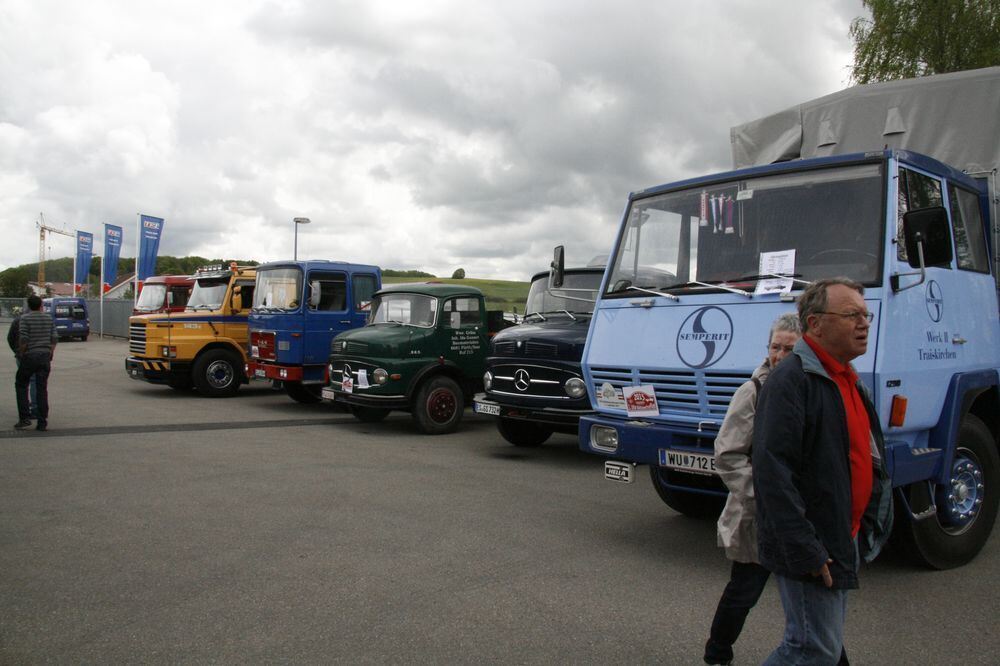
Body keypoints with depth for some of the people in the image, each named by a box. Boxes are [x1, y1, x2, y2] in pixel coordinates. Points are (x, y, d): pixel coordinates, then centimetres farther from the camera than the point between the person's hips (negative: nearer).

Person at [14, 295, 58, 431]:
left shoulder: (25, 318, -7)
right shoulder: (48, 318, 6)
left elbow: (23, 339, -13)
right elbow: (54, 338, 5)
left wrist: (21, 353, 1)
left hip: (30, 356, -3)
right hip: (45, 356, 3)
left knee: (21, 385, 13)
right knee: (42, 388, 4)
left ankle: (24, 418, 6)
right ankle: (43, 422, 2)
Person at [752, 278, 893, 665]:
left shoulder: (846, 381, 12)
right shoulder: (792, 379, -19)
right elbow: (772, 470, -26)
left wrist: (867, 530, 16)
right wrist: (805, 552, -25)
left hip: (843, 542, 10)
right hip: (811, 549, -10)